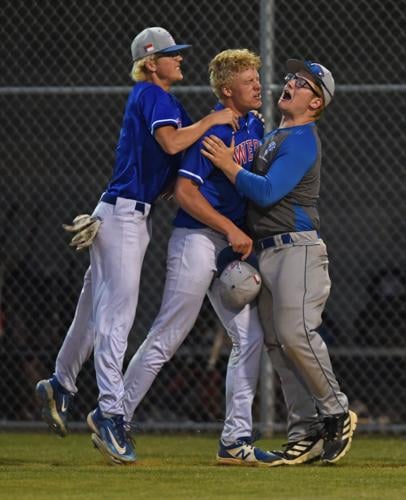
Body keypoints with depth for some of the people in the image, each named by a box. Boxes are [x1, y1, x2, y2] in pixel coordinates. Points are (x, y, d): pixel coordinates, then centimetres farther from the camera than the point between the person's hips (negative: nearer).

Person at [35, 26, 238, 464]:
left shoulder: (165, 100, 18)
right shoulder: (151, 94, -11)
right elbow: (171, 142, -26)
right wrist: (213, 120, -13)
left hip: (133, 216, 10)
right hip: (123, 212, -10)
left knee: (97, 309, 17)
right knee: (116, 314, -11)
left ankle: (60, 385, 29)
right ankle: (109, 410, -13)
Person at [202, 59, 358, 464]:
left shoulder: (302, 141, -9)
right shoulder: (271, 137, 21)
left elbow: (267, 191, -19)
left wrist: (229, 164, -12)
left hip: (297, 248, -9)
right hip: (266, 252, 9)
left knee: (295, 331, -20)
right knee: (277, 342, 4)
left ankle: (335, 412, -5)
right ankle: (306, 433, 5)